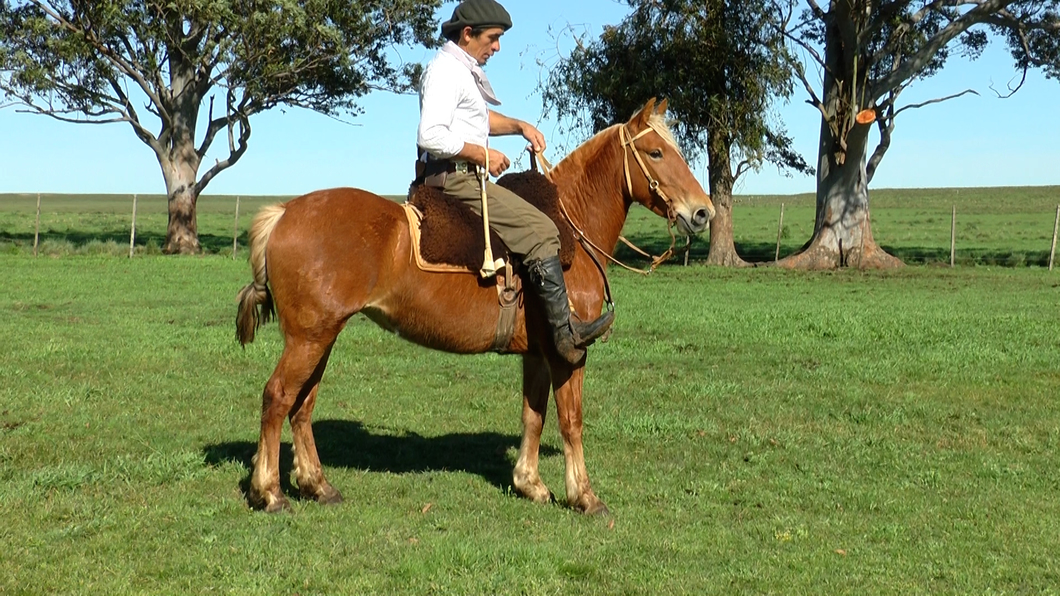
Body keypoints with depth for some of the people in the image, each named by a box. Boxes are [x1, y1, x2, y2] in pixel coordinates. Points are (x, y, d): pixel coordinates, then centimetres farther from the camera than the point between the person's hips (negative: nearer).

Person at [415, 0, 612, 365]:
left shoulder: (463, 70, 18)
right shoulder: (445, 70, -15)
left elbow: (480, 118, 32)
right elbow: (431, 135, -26)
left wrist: (519, 126, 15)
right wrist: (481, 153, -20)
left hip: (464, 175, 11)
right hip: (456, 177, -11)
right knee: (540, 231, -17)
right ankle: (565, 332, -15)